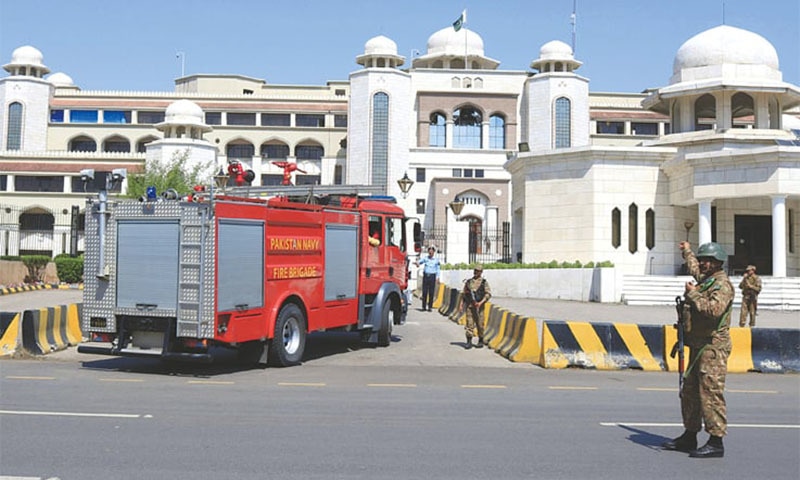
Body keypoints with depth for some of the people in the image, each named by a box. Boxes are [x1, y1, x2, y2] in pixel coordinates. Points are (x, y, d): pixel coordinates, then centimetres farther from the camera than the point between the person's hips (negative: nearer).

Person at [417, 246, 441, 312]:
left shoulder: (436, 260, 7)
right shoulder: (425, 258, 8)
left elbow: (438, 269, 8)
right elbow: (419, 261, -4)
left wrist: (437, 277, -5)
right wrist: (417, 263, -28)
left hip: (432, 276, 0)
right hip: (425, 276, 0)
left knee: (431, 292, -2)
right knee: (424, 292, -2)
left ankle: (430, 307, 2)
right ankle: (424, 307, 2)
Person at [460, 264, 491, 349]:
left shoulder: (484, 282, 2)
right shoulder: (468, 281, 12)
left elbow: (488, 294, -7)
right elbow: (464, 294, 17)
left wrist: (481, 302, -18)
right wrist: (461, 305, 10)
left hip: (479, 306, -2)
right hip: (469, 305, 2)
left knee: (480, 324, 3)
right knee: (469, 323, -2)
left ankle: (480, 341, 15)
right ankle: (469, 342, -1)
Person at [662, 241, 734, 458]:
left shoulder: (722, 285, -12)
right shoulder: (705, 279, 17)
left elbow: (714, 310, -28)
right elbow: (694, 268, 41)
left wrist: (693, 294, -18)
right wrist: (687, 251, 55)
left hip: (713, 347, -10)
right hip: (699, 347, 10)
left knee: (711, 393, -10)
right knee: (689, 391, 13)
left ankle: (716, 442, -6)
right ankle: (689, 436, 22)